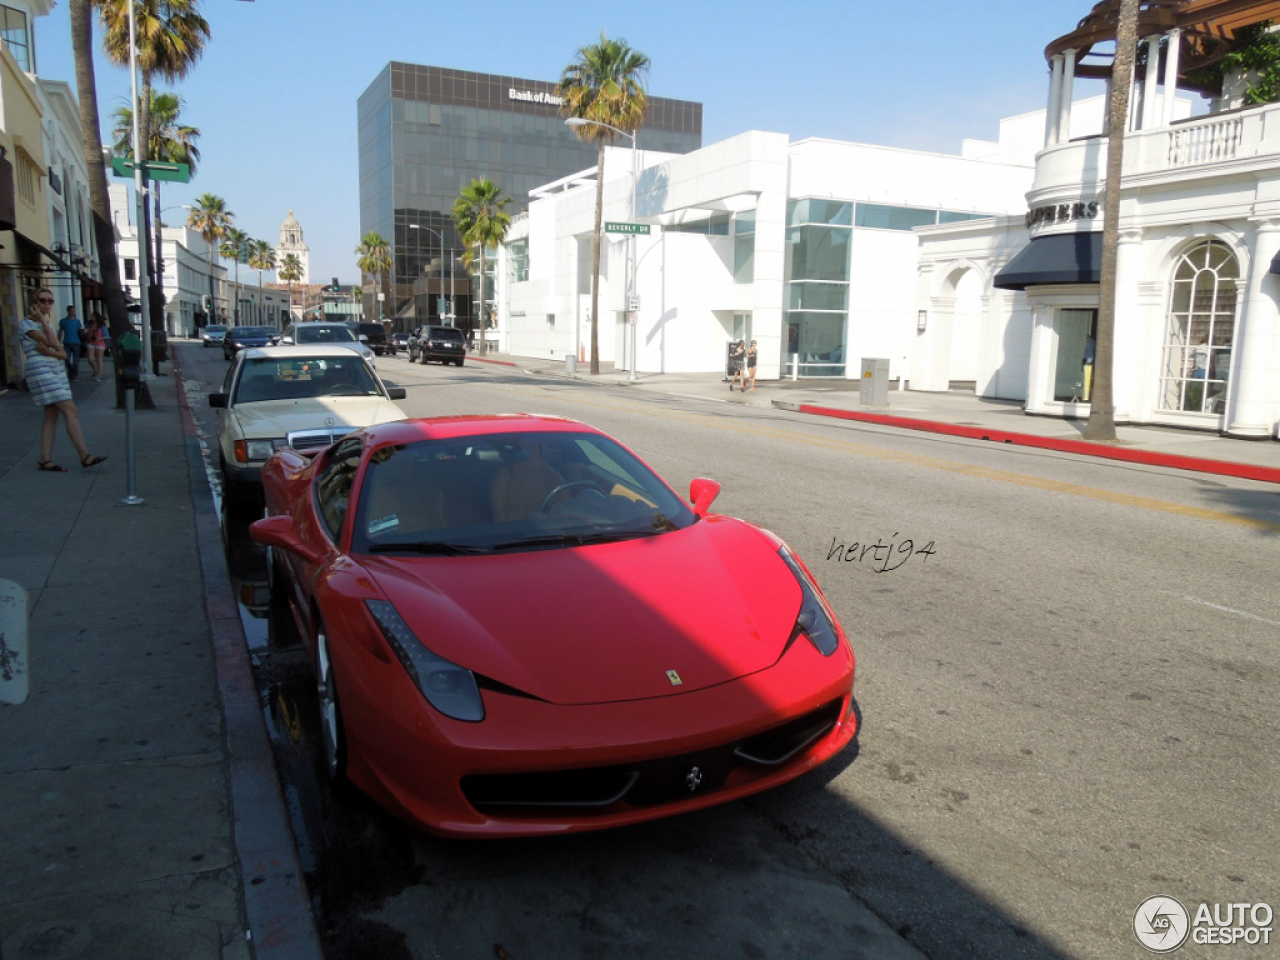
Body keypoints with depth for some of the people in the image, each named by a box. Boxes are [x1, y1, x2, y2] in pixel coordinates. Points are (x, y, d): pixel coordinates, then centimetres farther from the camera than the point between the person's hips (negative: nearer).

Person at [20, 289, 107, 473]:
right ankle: (85, 456, -16)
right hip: (42, 373, -8)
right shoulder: (27, 323, -6)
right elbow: (53, 343, -18)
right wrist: (42, 320, -10)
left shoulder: (48, 324, 18)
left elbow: (63, 353, 7)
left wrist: (48, 351, -13)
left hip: (57, 372, 8)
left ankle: (45, 460, 8)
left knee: (52, 415, 6)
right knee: (71, 411, -14)